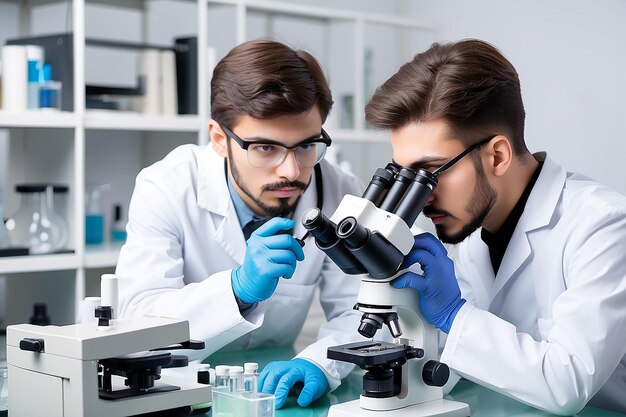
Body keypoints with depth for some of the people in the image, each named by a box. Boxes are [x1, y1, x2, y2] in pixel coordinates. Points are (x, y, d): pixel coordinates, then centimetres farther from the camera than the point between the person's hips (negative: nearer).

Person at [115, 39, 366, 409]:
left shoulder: (341, 196, -11)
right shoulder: (166, 189, -16)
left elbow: (358, 312, -8)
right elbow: (139, 323, -23)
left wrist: (318, 363, -29)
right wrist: (240, 288, -38)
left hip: (270, 390, 2)